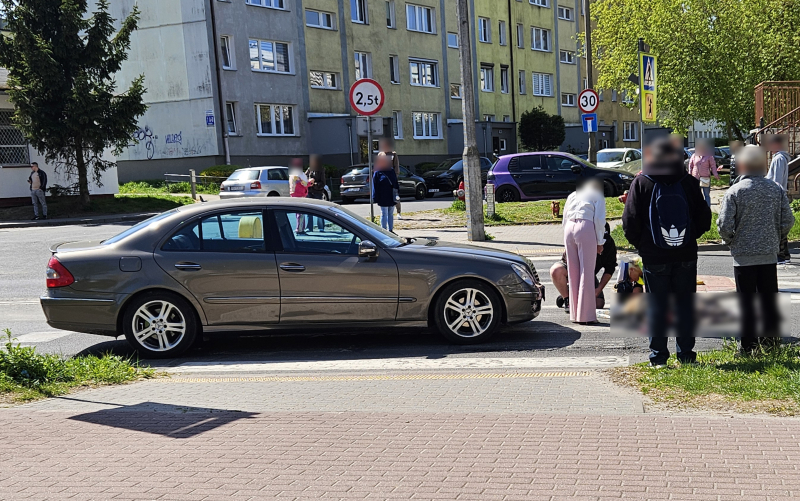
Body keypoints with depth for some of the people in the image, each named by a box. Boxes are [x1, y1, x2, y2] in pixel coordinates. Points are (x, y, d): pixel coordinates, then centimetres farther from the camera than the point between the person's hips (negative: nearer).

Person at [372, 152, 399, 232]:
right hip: (383, 199, -5)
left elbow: (396, 183, 15)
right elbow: (375, 187, -7)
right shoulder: (377, 173, -5)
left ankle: (391, 230, 21)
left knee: (391, 214, 12)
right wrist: (376, 198, -12)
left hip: (391, 198, 5)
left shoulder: (391, 171, 10)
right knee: (384, 214, 1)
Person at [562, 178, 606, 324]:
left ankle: (574, 314, 9)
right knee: (587, 272, -3)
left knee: (573, 272, 7)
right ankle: (586, 315, -5)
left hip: (569, 228, 4)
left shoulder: (572, 195, 28)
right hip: (586, 228, -4)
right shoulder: (598, 197, 14)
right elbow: (599, 220, 2)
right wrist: (600, 242, 5)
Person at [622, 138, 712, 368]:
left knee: (656, 305, 5)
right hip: (686, 255, 2)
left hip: (654, 256, -2)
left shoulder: (641, 183, -5)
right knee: (685, 304, 10)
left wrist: (640, 245, 8)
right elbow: (704, 218, 4)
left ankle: (658, 355, 6)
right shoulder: (689, 182, 1)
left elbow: (630, 222, -7)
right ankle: (686, 354, 15)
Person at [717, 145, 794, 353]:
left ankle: (749, 346, 7)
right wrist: (775, 239, 17)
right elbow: (788, 220, 3)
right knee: (769, 299, 12)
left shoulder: (735, 191, -11)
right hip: (769, 253, 4)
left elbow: (724, 225, -13)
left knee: (746, 301, 4)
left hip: (743, 254, -3)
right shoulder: (776, 190, 1)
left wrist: (731, 241, 6)